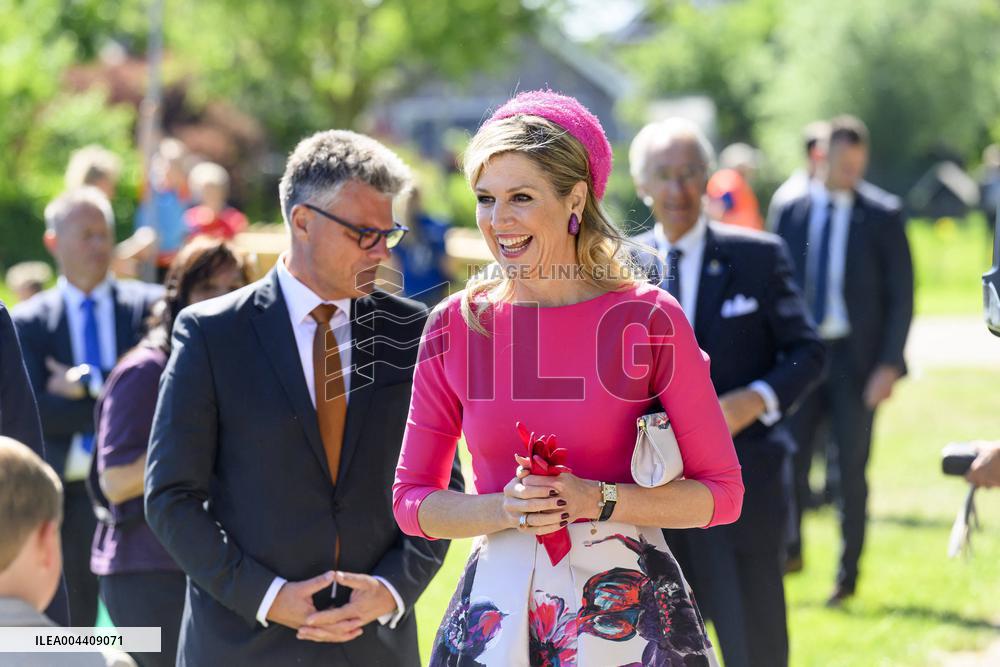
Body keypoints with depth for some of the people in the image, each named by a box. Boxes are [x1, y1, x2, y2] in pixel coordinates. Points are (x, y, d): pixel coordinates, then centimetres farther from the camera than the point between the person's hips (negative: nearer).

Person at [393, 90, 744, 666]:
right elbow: (411, 500, 4)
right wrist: (506, 508, -13)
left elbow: (722, 493, -4)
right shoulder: (455, 326, 1)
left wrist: (599, 501, -17)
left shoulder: (648, 319, -6)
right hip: (497, 610, 2)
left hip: (630, 610, -2)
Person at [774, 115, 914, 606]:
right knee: (788, 456, -5)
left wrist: (889, 364, -9)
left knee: (851, 468, 3)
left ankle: (848, 574, 14)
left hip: (856, 356, -2)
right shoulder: (791, 212, 5)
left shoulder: (883, 215, -2)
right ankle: (790, 549, 17)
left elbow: (902, 294, -2)